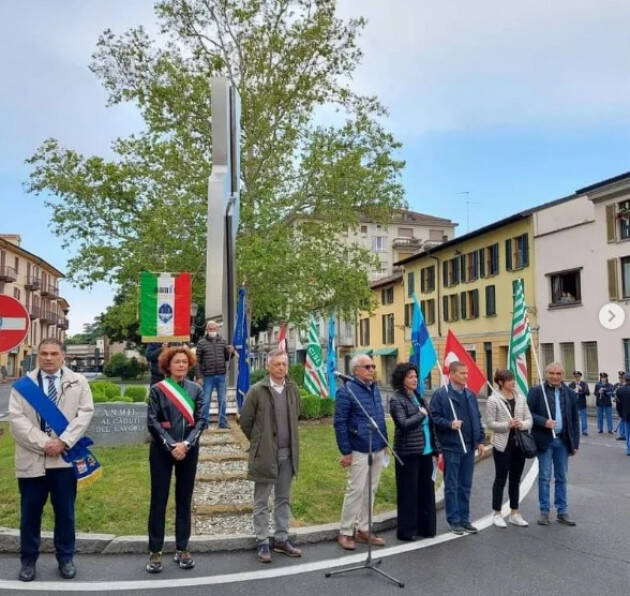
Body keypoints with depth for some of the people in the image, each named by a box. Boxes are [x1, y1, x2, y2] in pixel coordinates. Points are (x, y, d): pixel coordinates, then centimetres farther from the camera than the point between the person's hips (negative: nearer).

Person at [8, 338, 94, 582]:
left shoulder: (78, 382, 4)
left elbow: (85, 413, -4)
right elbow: (16, 418, -6)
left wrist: (63, 441, -15)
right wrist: (43, 443, -16)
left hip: (65, 459, 0)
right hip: (31, 459, 0)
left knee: (65, 512, 10)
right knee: (30, 513, 10)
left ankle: (66, 558, 25)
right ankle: (28, 560, 26)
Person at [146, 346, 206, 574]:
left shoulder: (196, 389, 4)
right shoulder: (157, 389, -3)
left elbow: (200, 420, -1)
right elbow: (152, 421, -8)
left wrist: (186, 444, -15)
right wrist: (171, 446, -15)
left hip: (188, 450, 3)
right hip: (162, 451, -2)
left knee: (185, 500, 9)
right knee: (158, 500, 3)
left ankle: (182, 549, 19)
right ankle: (155, 552, 13)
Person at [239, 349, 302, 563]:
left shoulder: (293, 389, 3)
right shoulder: (257, 391, -10)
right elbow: (244, 421, -3)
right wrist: (259, 442, 4)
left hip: (287, 453, 5)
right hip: (265, 454, -4)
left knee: (283, 499, 14)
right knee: (262, 502, 6)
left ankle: (281, 539, 26)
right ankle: (262, 543, 17)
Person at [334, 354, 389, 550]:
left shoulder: (375, 389, 11)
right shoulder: (346, 391, -12)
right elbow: (339, 423, -13)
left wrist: (384, 442, 15)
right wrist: (346, 451, -14)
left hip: (378, 450, 7)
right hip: (359, 451, -7)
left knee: (370, 491, 14)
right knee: (356, 490, -2)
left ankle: (364, 529, 26)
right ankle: (346, 532, 11)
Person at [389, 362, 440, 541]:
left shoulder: (418, 397, 14)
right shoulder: (397, 400, -8)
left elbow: (430, 425, 16)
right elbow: (404, 424, -21)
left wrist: (435, 450, 13)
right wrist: (421, 414, -8)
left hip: (425, 452, 7)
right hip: (409, 453, -7)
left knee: (426, 490, 11)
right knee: (409, 492, 1)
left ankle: (425, 527, 23)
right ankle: (406, 530, 11)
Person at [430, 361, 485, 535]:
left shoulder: (470, 395, 12)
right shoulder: (441, 395, -7)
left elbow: (477, 419, 16)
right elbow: (434, 417, -10)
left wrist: (480, 440, 12)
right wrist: (449, 424, -24)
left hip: (469, 446, 6)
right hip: (451, 447, -6)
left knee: (466, 486, 12)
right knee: (452, 486, 3)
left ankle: (464, 519, 22)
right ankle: (454, 520, 13)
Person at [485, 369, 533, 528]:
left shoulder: (521, 398, 5)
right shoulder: (493, 400, -9)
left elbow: (529, 420, 6)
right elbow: (490, 423, -10)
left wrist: (521, 424, -15)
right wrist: (508, 425, -21)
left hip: (519, 443, 5)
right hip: (502, 444, -5)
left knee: (515, 479, 13)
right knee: (501, 479, 3)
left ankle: (514, 514, 24)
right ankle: (497, 514, 14)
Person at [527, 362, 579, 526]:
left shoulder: (569, 393, 8)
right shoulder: (536, 391, -3)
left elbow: (574, 419, 10)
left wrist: (575, 443, 7)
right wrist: (544, 422, -20)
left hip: (563, 441, 4)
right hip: (544, 440, -3)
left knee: (562, 478, 10)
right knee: (544, 477, 2)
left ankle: (562, 512, 19)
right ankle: (544, 511, 11)